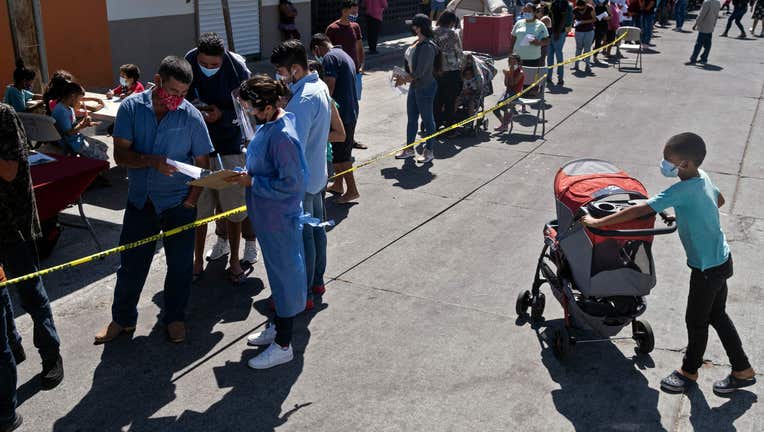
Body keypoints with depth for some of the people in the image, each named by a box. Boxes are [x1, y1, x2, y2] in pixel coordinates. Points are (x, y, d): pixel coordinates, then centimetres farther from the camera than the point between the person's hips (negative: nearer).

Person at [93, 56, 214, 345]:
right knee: (131, 264, 11)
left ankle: (175, 317, 30)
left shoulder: (191, 116, -10)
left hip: (178, 204, -1)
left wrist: (190, 201, -8)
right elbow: (120, 154, -11)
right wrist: (151, 161, -29)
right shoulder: (131, 107, -8)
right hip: (140, 200, 1)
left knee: (180, 265, 9)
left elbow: (202, 164, -3)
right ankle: (122, 319, 30)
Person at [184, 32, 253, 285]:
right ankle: (198, 260, 24)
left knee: (233, 207, 7)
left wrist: (221, 115, -23)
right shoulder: (188, 64, -9)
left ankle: (234, 262, 23)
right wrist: (194, 110, -19)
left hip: (230, 146, -1)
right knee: (198, 207, 8)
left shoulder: (237, 69, -13)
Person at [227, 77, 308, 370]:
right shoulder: (267, 125, 3)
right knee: (277, 271, 22)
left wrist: (251, 181, -19)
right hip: (266, 215, 10)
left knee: (285, 274, 5)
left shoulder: (283, 137, -27)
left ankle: (283, 345, 19)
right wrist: (247, 174, 0)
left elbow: (291, 184, -27)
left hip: (280, 219, -9)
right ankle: (277, 326, 41)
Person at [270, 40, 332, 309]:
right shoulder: (319, 86, 6)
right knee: (316, 228, 20)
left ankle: (302, 295, 13)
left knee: (302, 236, 1)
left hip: (301, 179, -10)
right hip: (316, 174, 10)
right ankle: (317, 281, 36)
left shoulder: (304, 99, -25)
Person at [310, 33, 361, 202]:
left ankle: (352, 190, 4)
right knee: (341, 150, 19)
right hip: (351, 111, 10)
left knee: (341, 154, -2)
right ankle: (338, 185, 29)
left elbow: (329, 88, -22)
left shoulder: (329, 57, -14)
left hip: (341, 113, -10)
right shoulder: (344, 55, 17)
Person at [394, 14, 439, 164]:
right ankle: (409, 149, 27)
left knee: (427, 119, 4)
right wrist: (403, 75, 2)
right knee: (411, 118, 15)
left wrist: (404, 80, -13)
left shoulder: (427, 46, -22)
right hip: (414, 86, 9)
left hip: (425, 87, -9)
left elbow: (420, 72, -23)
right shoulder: (416, 42, 6)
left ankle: (429, 151, 16)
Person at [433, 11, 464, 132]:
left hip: (436, 71, 5)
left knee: (437, 99, 13)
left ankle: (435, 125, 20)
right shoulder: (452, 33, -11)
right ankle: (449, 126, 10)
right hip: (451, 71, -5)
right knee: (450, 101, 4)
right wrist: (461, 65, 14)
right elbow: (459, 53, -4)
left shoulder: (433, 33, 2)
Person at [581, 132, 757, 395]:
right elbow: (719, 200, 19)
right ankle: (743, 370, 33)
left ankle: (689, 371, 32)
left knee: (696, 322, 11)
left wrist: (598, 222, -26)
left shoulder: (683, 191, -28)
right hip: (720, 259, 9)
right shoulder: (703, 177, -1)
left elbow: (639, 211, -31)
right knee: (717, 316, 22)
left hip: (707, 268, -9)